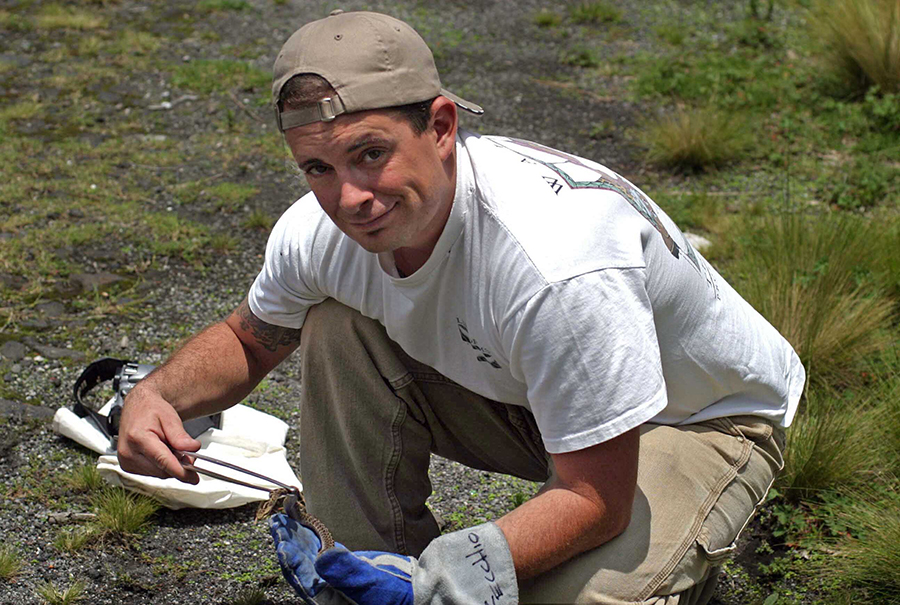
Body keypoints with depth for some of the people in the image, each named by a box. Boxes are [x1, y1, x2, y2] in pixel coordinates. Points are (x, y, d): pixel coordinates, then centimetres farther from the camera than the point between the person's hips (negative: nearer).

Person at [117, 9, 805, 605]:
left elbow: (596, 500, -31)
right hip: (524, 391, 6)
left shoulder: (560, 264, -40)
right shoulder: (320, 230, -17)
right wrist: (157, 395, -16)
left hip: (708, 412, -6)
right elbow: (248, 337, 5)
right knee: (336, 327, -13)